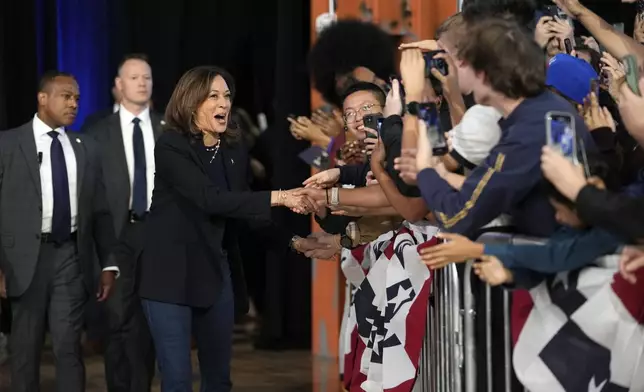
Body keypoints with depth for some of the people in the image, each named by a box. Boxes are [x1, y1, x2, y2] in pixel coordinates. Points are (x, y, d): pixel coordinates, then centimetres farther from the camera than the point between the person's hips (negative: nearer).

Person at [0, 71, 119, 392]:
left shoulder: (86, 149, 10)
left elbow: (100, 210, 11)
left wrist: (109, 263, 6)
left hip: (71, 255, 2)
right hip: (26, 256, -2)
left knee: (69, 347, 0)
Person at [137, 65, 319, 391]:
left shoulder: (234, 151, 6)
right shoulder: (171, 147, -13)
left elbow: (245, 210, 11)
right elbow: (211, 199, -25)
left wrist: (292, 241, 0)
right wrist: (279, 197, -27)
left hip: (216, 273, 6)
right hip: (172, 273, -6)